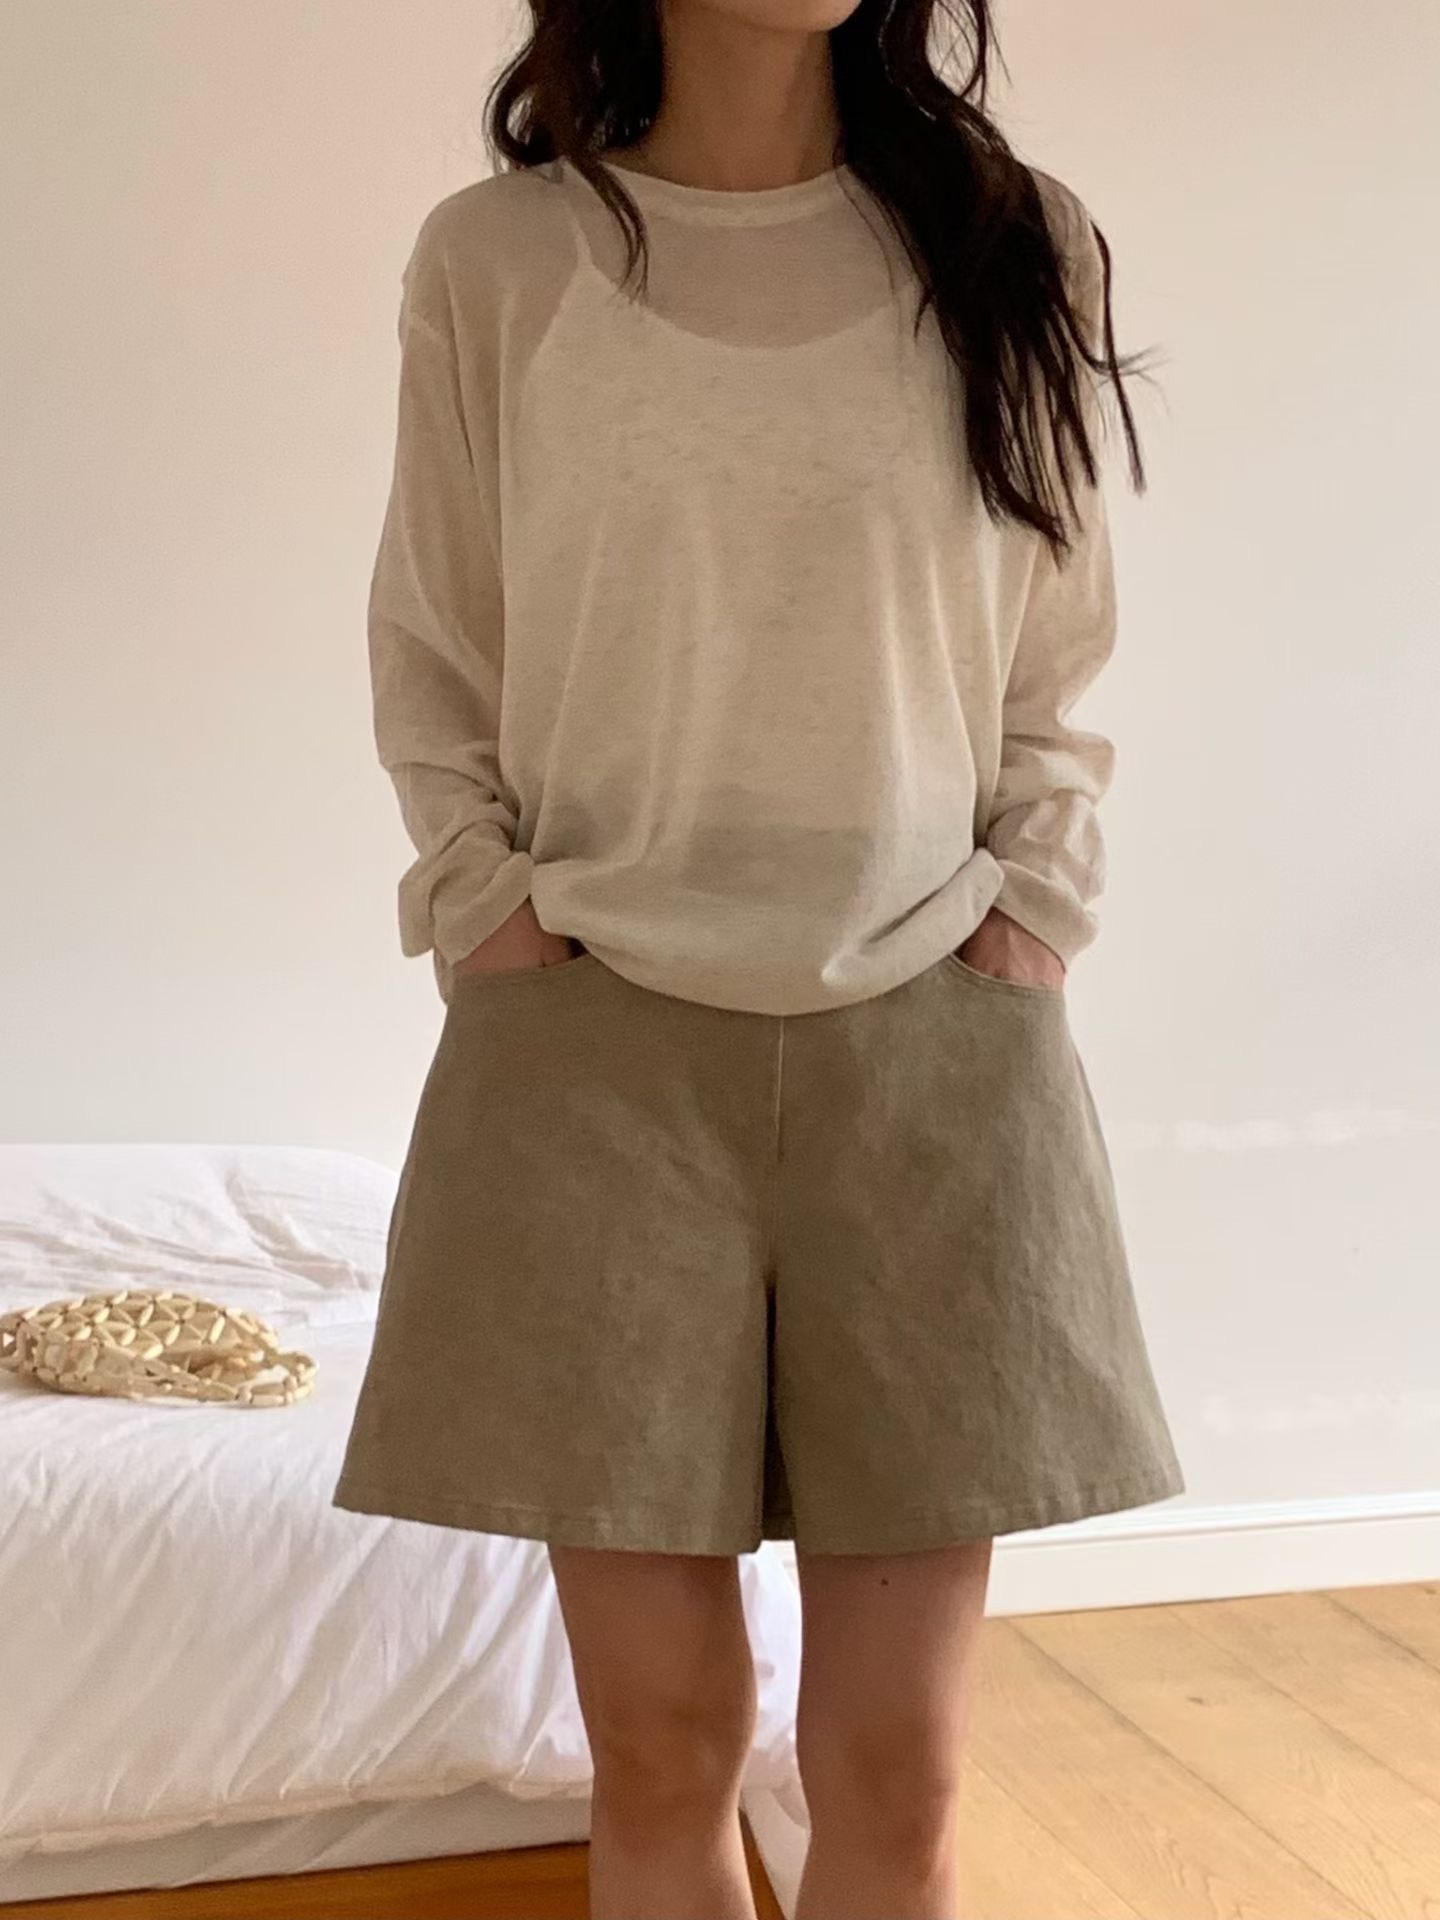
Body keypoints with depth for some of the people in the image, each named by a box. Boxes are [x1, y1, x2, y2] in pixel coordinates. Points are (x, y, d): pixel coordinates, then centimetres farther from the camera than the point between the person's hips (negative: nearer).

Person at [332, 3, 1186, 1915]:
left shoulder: (1020, 247, 6)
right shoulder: (492, 259, 4)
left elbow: (1057, 680, 12)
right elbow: (429, 667, 10)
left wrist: (1022, 941, 0)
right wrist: (492, 933, -1)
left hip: (928, 1046, 1)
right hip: (598, 1042, 0)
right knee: (663, 1750, 5)